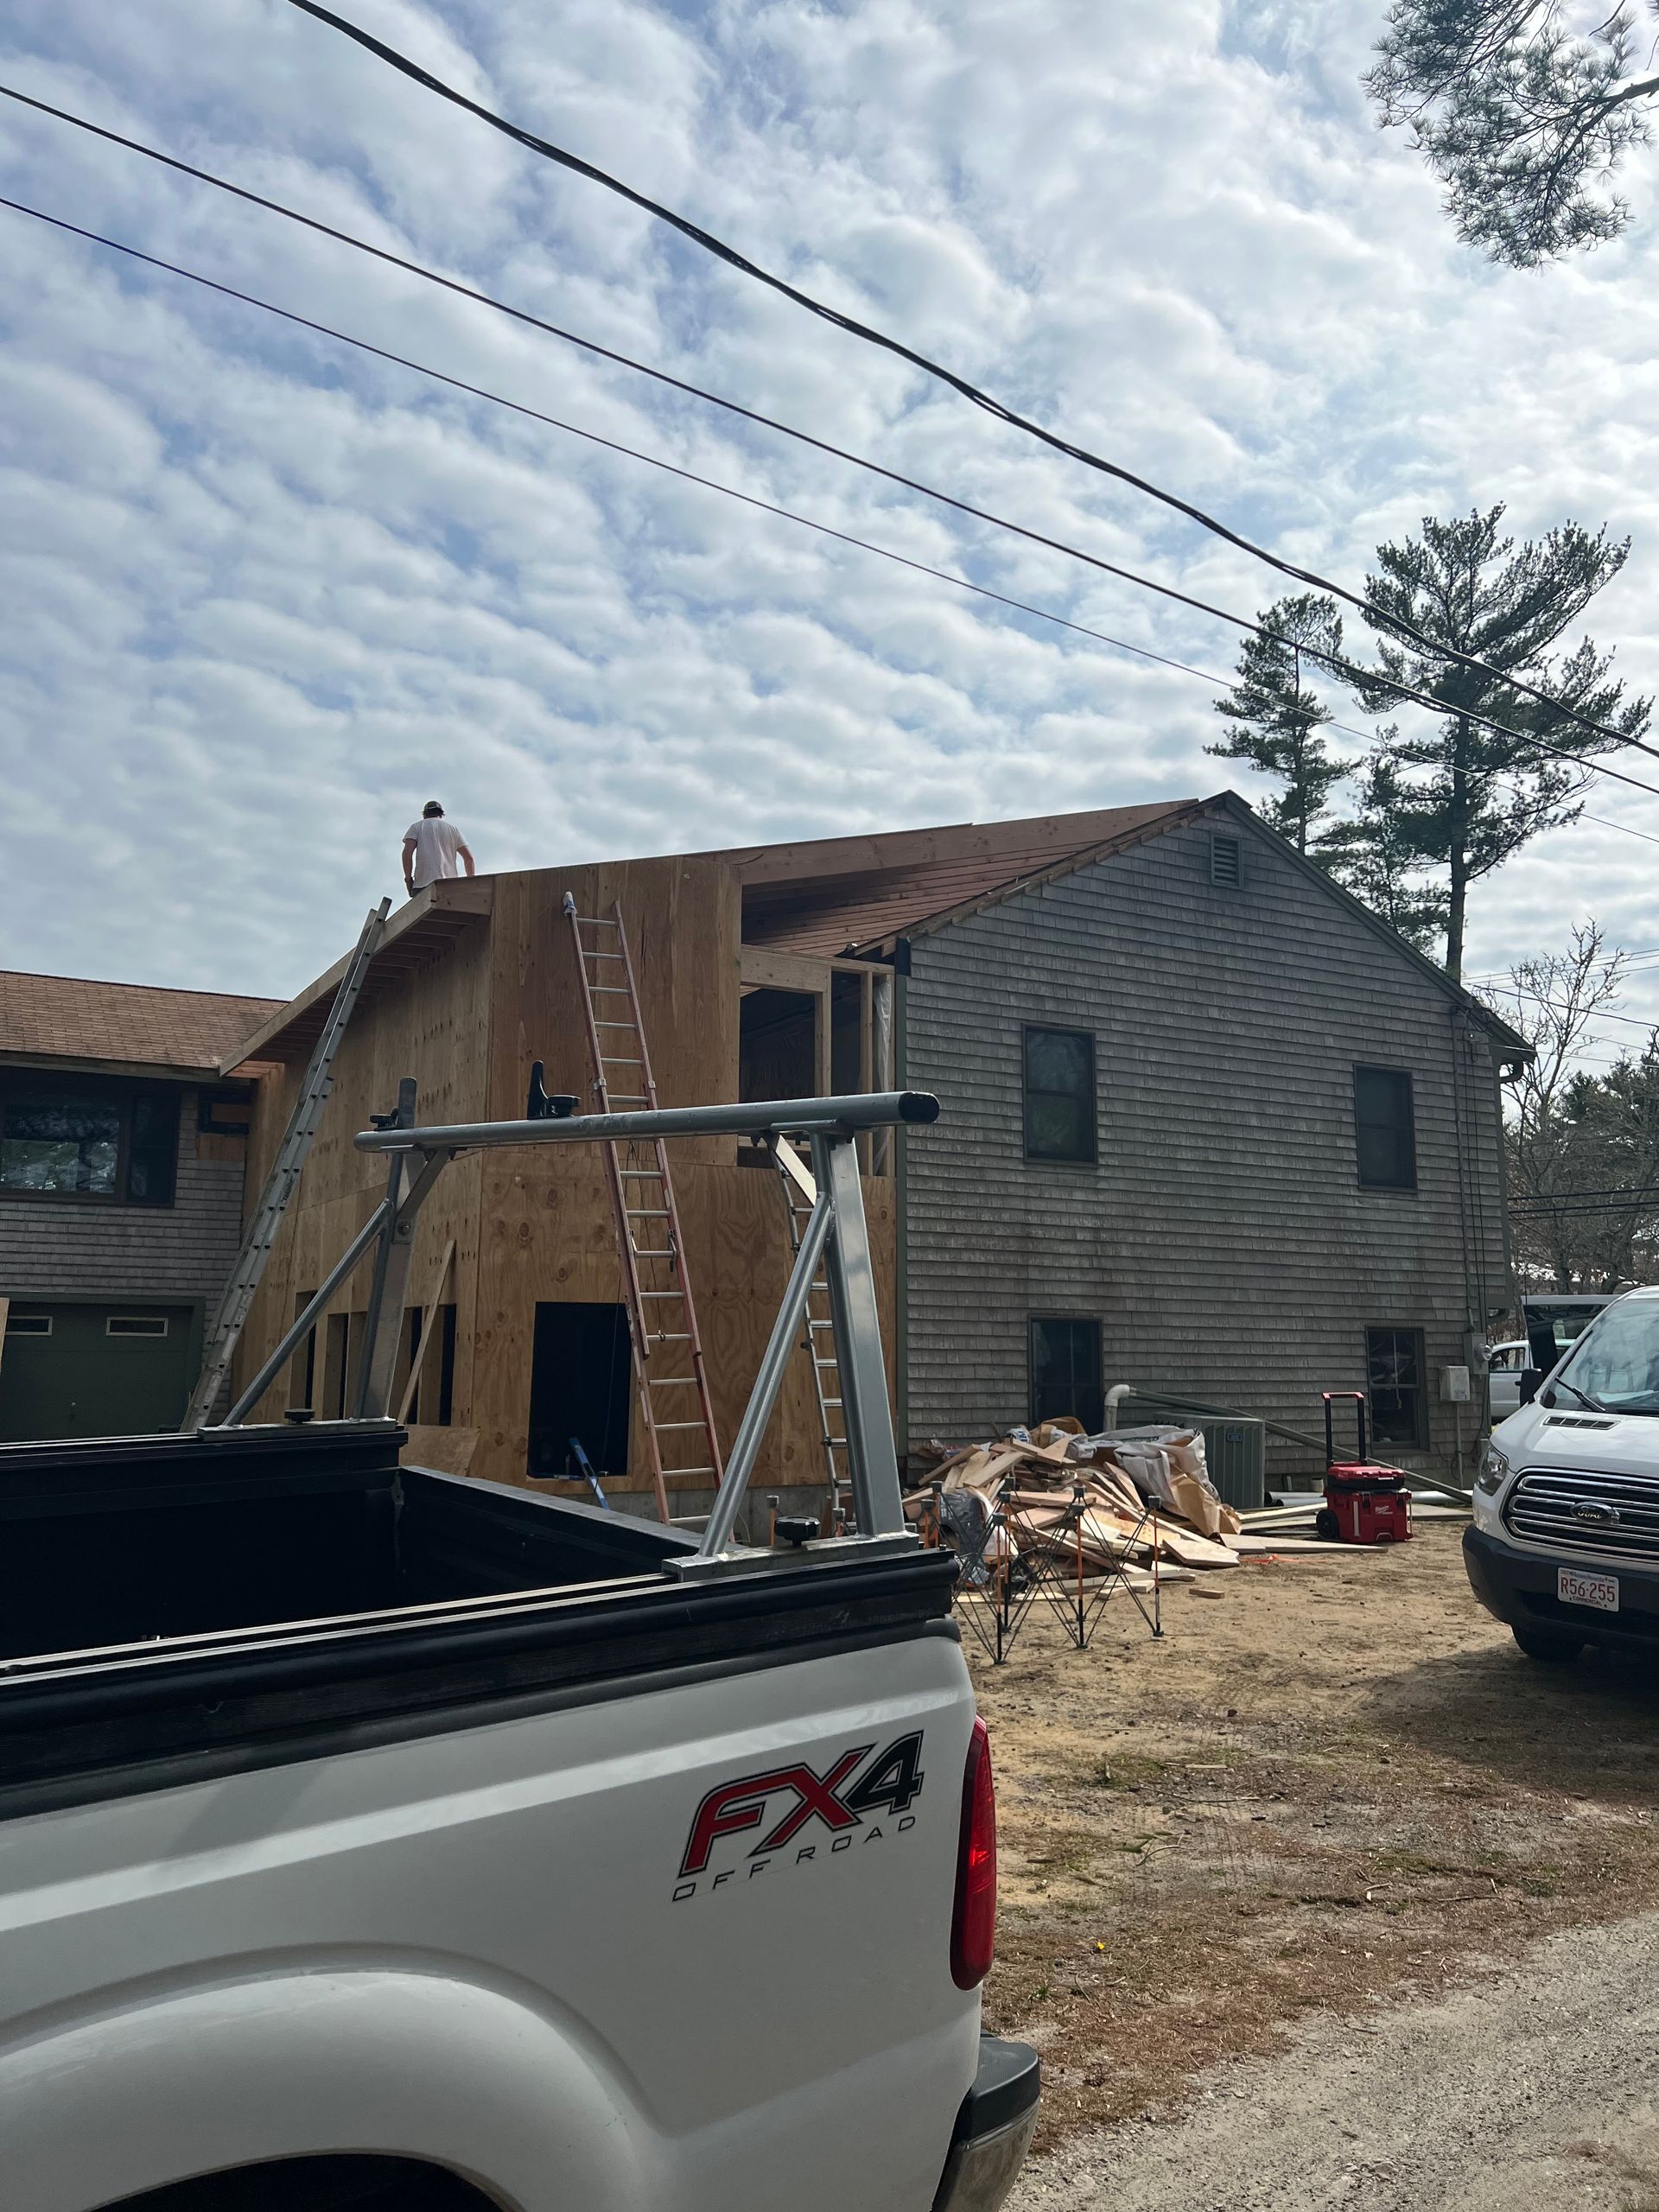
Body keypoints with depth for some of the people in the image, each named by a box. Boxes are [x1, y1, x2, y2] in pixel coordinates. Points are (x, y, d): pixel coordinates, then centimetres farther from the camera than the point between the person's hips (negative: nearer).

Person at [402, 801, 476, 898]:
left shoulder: (416, 827, 15)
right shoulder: (453, 828, 22)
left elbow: (407, 853, -1)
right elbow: (469, 857, 14)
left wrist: (408, 879, 2)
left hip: (423, 884, -2)